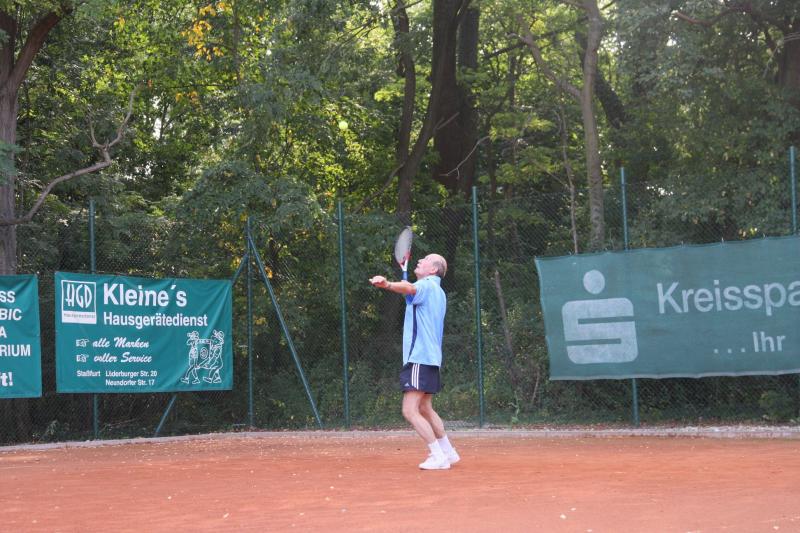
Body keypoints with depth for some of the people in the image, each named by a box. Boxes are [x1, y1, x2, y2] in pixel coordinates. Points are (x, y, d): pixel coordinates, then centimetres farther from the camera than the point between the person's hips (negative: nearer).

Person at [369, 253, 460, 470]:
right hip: (431, 357, 10)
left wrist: (387, 284, -54)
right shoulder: (438, 293, 19)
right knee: (425, 410, 21)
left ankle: (439, 456, -11)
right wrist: (407, 290, 37)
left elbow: (410, 288, -36)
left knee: (410, 411, -11)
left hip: (418, 358, -10)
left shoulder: (427, 285, -10)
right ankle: (448, 452, 28)